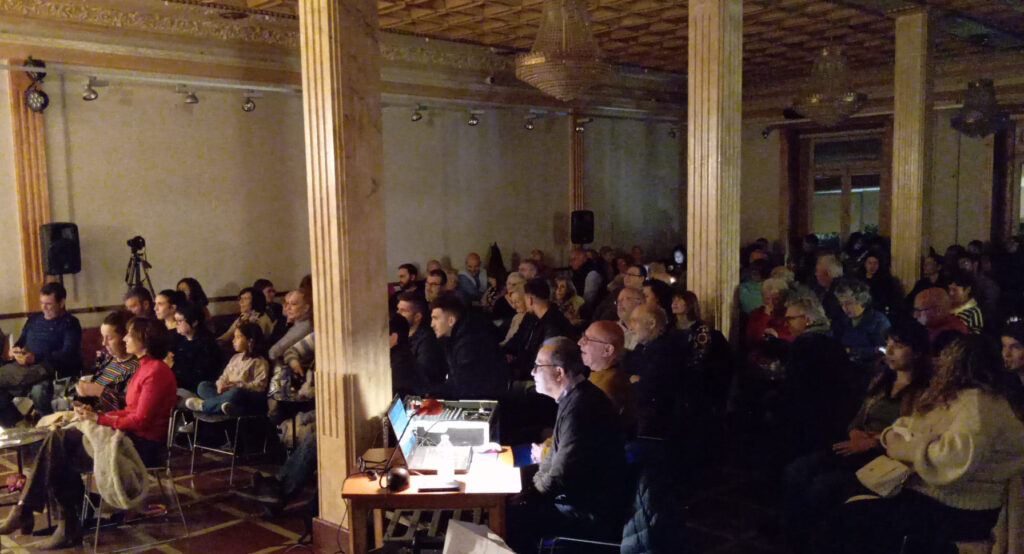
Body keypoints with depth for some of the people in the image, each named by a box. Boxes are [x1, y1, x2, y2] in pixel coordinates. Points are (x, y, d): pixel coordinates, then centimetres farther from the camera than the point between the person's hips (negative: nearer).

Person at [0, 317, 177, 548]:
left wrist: (99, 419, -13)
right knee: (58, 438, -4)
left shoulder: (156, 371, -16)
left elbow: (140, 420, -20)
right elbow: (131, 411, 14)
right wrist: (95, 414, 2)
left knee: (61, 458, -11)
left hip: (142, 444, -9)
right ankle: (24, 510, -4)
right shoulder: (145, 367, 14)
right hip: (130, 434, 9)